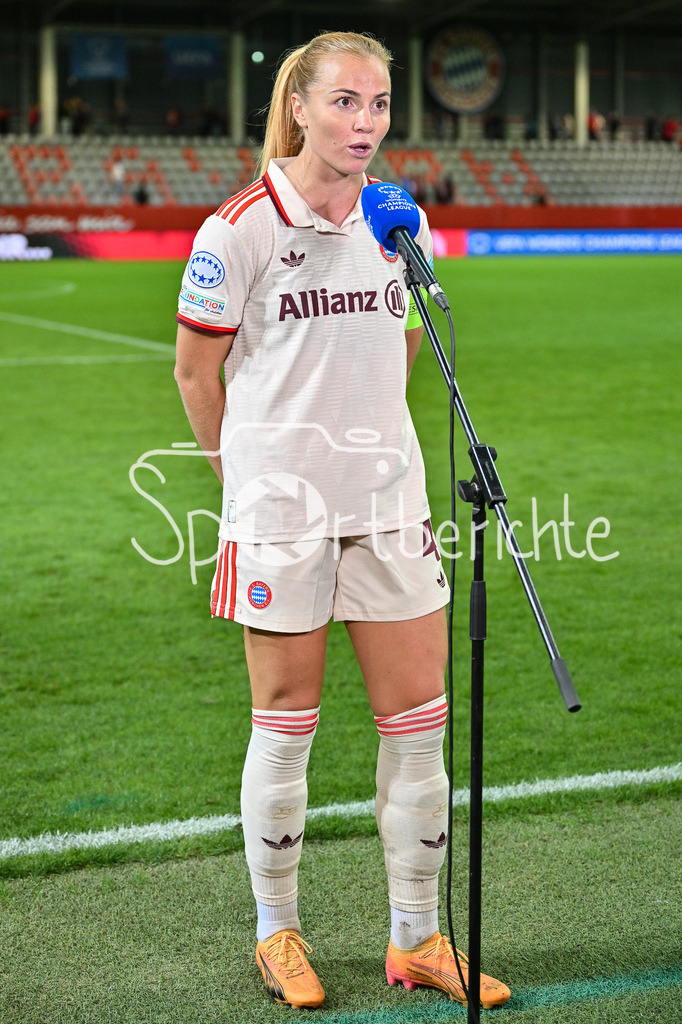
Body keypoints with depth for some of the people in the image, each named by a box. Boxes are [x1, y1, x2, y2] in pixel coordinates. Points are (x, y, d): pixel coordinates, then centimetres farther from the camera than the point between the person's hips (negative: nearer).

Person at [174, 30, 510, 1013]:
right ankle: (278, 935, 23)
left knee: (419, 719, 5)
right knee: (287, 723, 5)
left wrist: (358, 440, 11)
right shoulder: (242, 228, -9)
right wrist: (254, 470, 7)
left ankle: (417, 941, 19)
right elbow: (197, 368, -1)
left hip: (389, 501, 5)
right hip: (282, 512, -4)